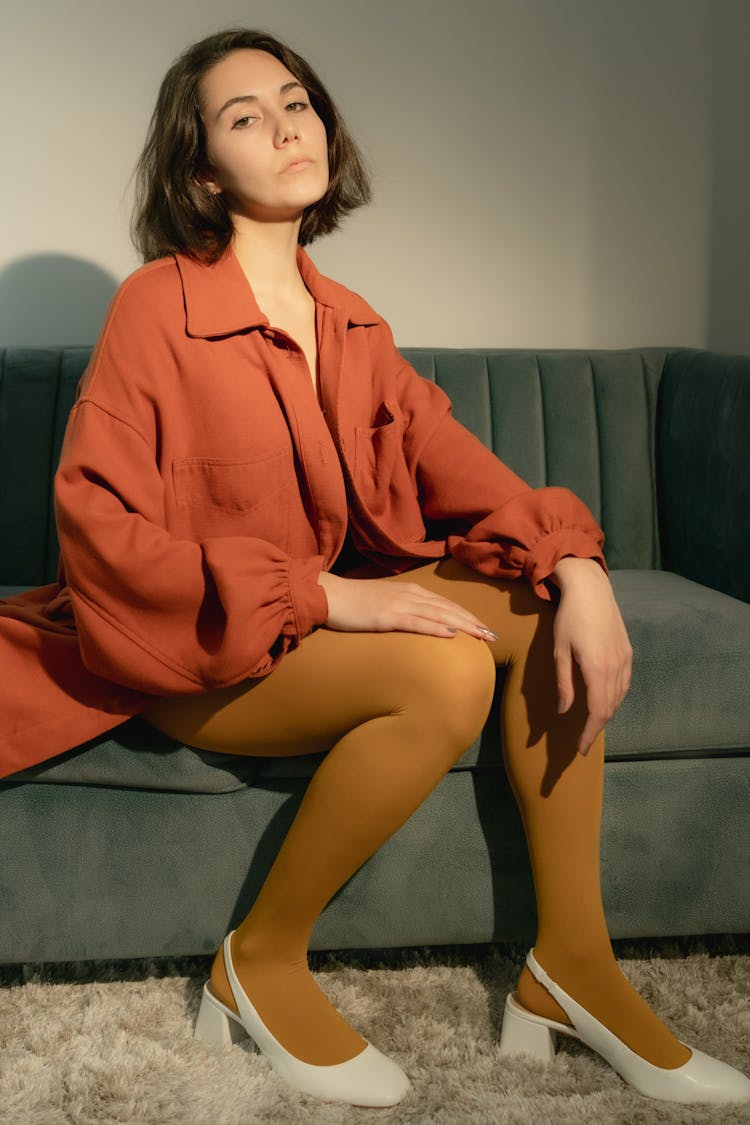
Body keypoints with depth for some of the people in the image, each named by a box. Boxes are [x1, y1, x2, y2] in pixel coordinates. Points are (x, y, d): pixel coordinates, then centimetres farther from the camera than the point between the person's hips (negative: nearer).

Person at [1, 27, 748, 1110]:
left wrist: (575, 567, -20)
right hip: (187, 652, -7)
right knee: (447, 672, -29)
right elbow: (99, 528, -19)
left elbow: (450, 464, -1)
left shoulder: (351, 326, 8)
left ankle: (572, 961, -3)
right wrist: (319, 596, -25)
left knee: (542, 608, -10)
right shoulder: (158, 305, -12)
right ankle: (262, 963, -9)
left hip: (322, 612, 7)